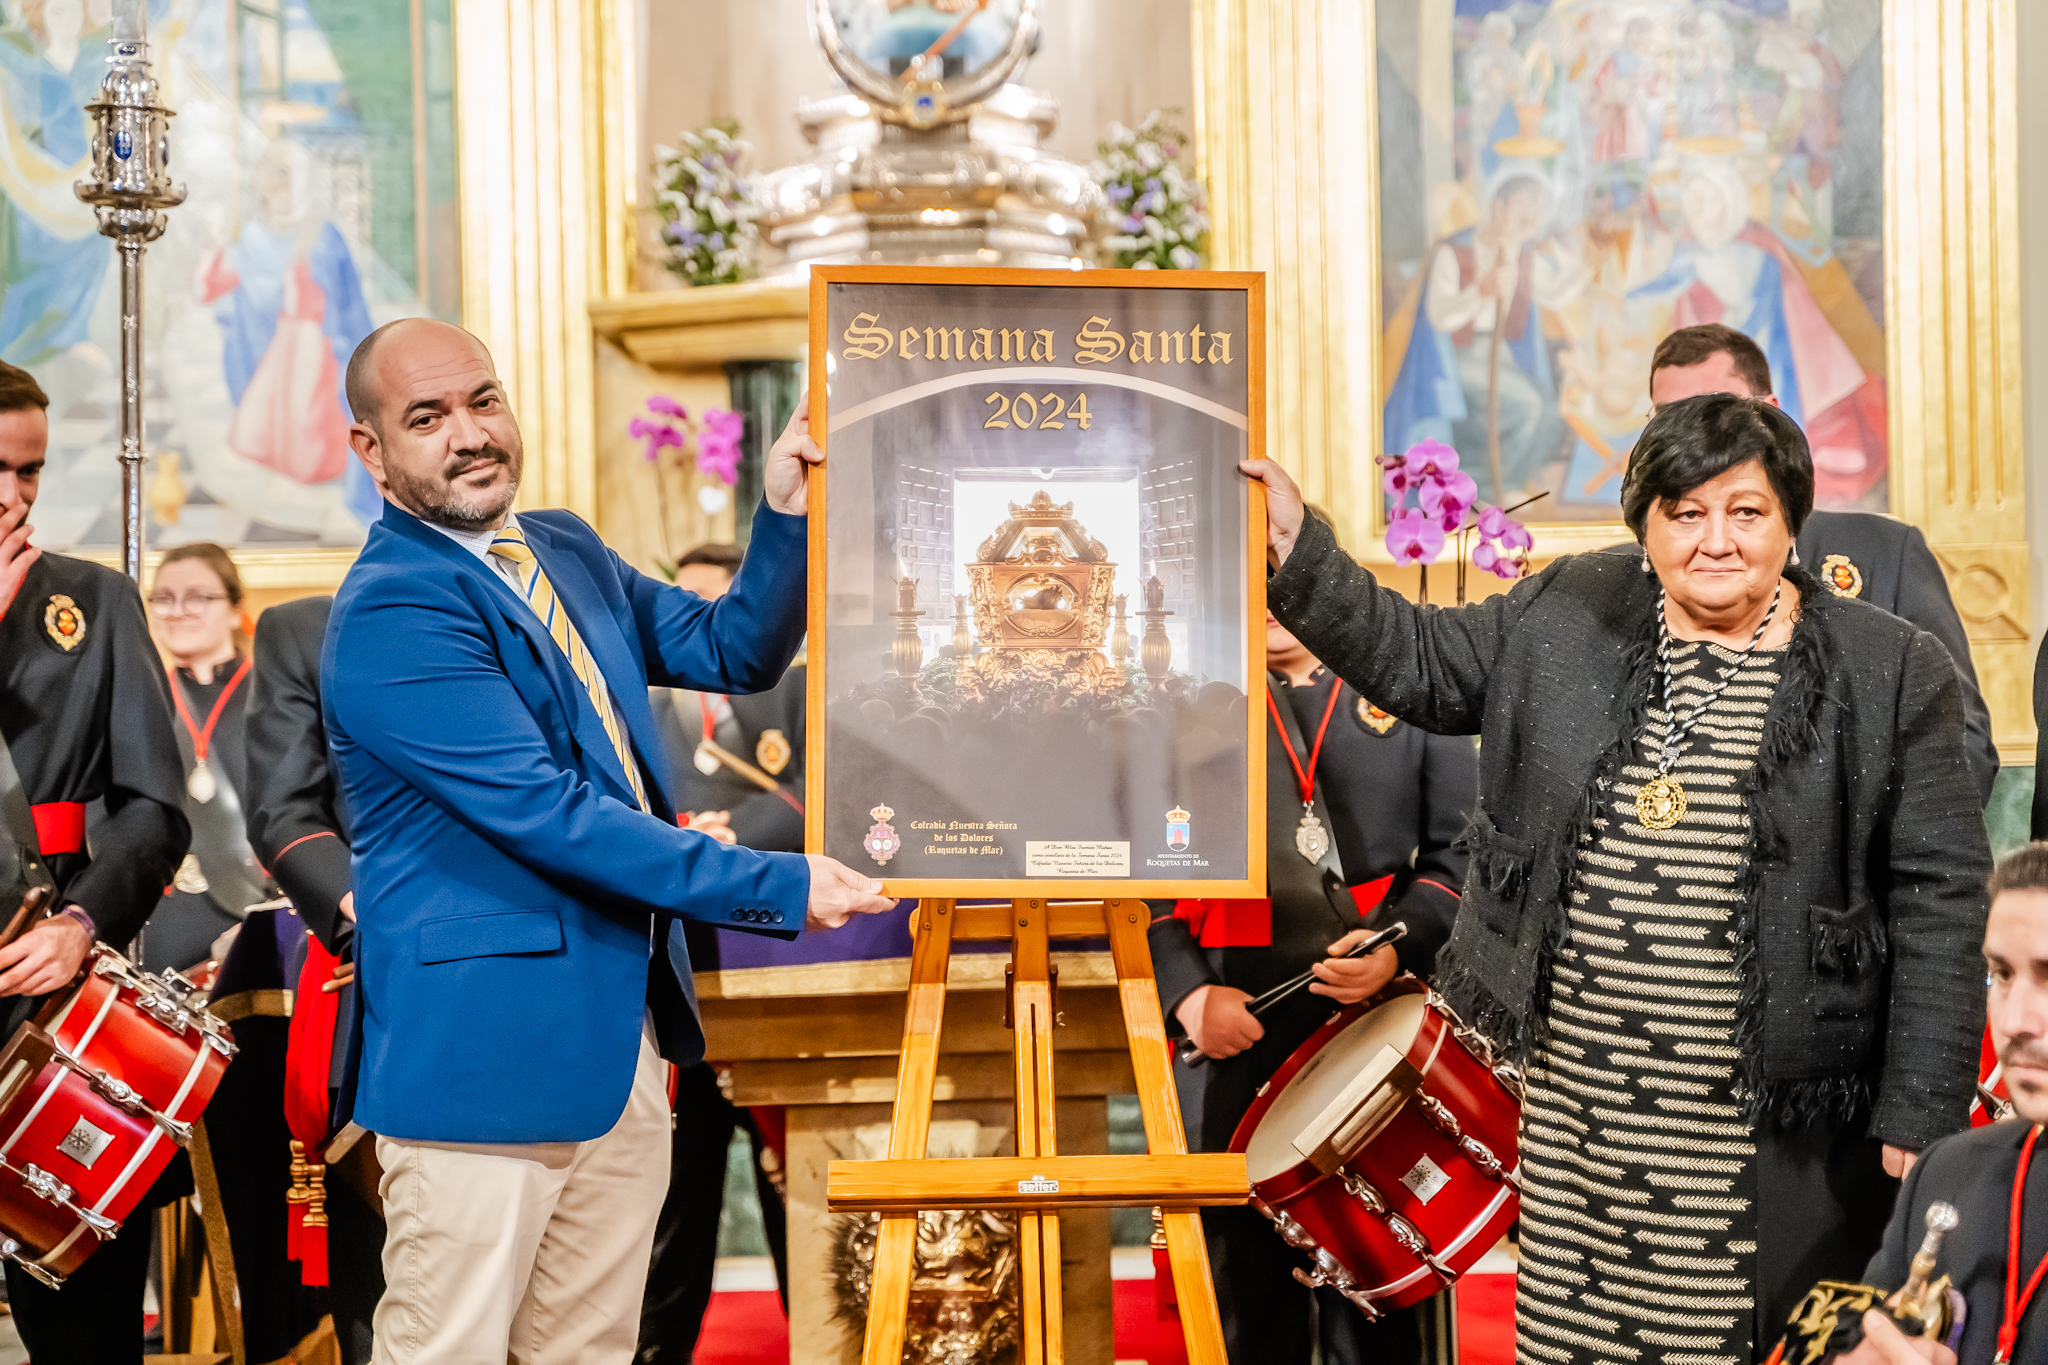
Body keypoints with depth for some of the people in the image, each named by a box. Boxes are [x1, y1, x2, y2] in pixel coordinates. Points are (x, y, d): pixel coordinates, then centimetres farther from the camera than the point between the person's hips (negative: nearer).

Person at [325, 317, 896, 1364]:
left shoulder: (567, 552, 12)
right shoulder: (389, 617, -17)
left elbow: (732, 651, 15)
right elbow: (548, 814, -22)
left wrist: (787, 510, -4)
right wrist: (779, 888, -20)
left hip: (620, 1033, 8)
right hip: (482, 1047, -8)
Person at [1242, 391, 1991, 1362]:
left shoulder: (1893, 673, -4)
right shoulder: (1567, 615, 5)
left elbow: (1939, 900, -4)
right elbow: (1420, 664, 15)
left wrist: (1922, 1114, -8)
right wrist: (1296, 554, 3)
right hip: (1570, 1105, 3)